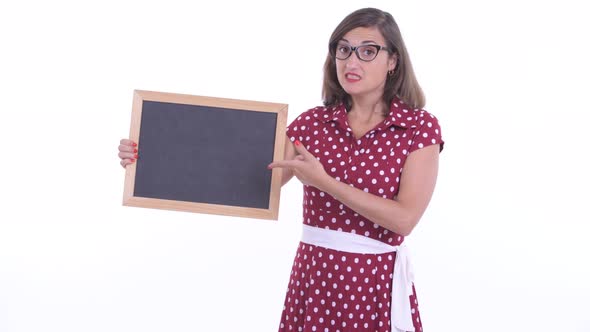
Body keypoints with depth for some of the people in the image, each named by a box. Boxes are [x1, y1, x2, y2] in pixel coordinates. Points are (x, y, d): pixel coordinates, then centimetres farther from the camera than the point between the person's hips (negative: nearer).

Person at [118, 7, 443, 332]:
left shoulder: (420, 126, -6)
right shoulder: (311, 122, 3)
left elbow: (404, 218, -14)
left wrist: (324, 182, -19)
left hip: (377, 283, -3)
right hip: (313, 275, 3)